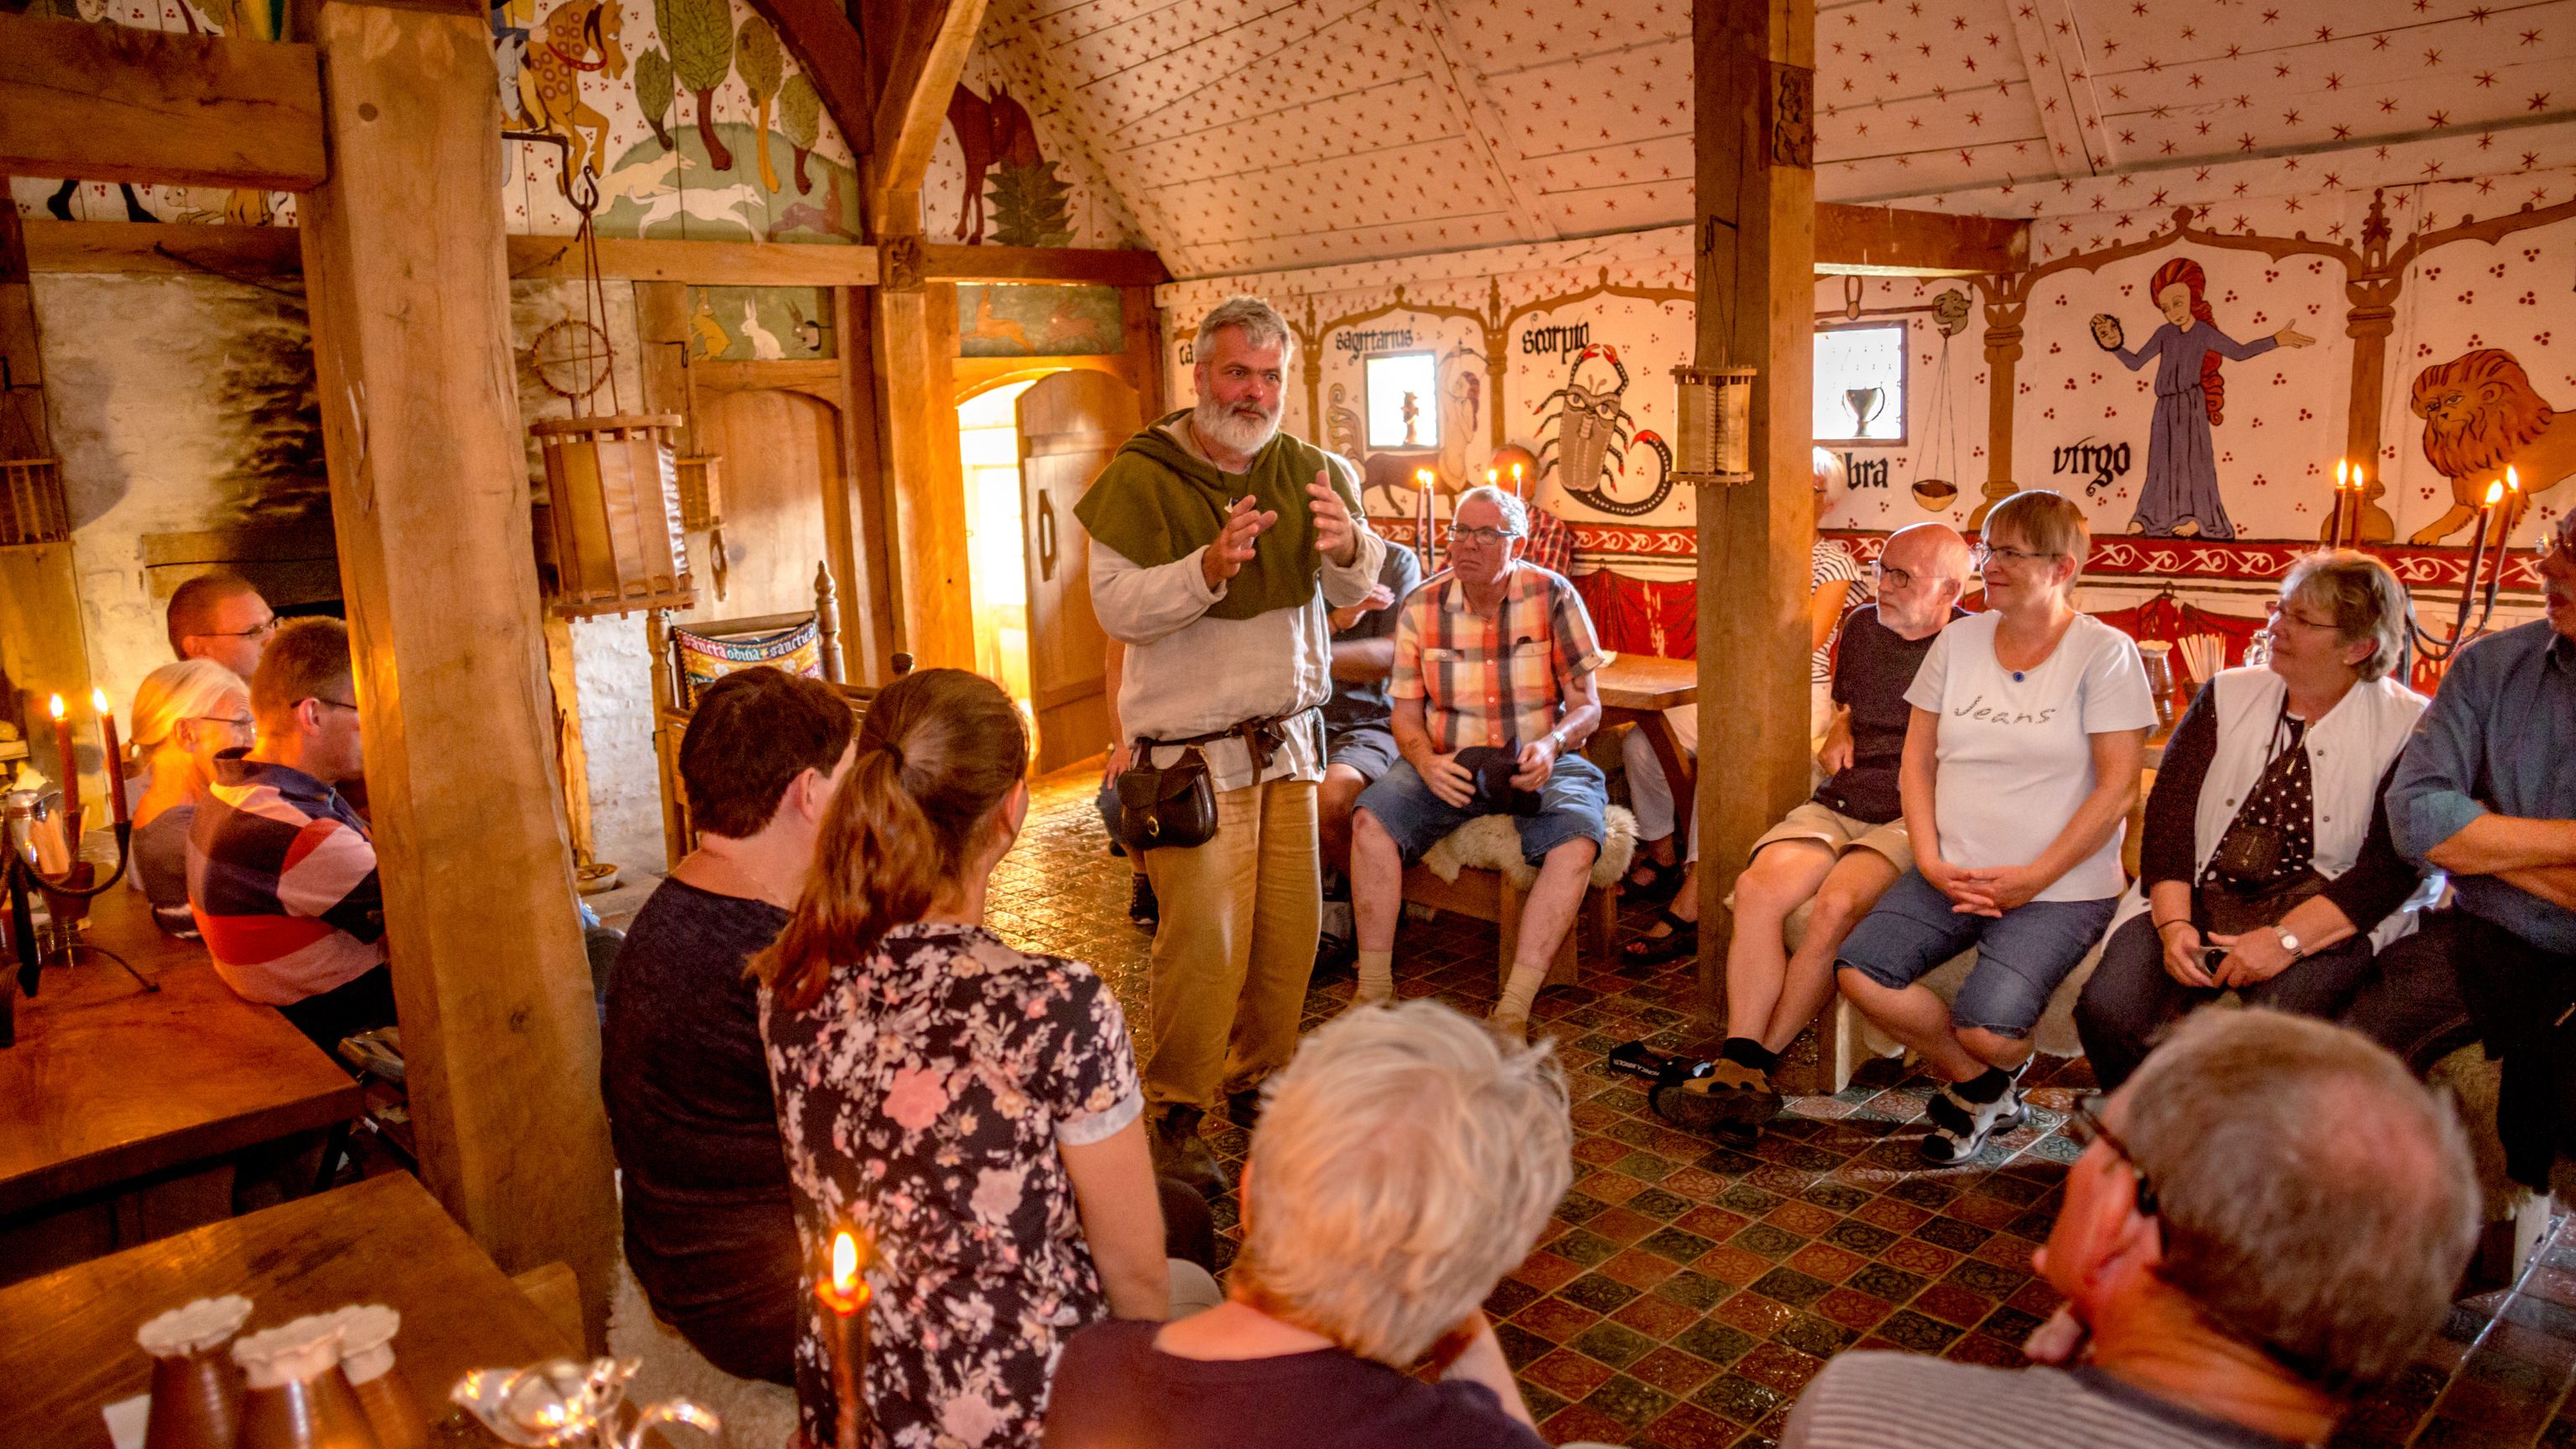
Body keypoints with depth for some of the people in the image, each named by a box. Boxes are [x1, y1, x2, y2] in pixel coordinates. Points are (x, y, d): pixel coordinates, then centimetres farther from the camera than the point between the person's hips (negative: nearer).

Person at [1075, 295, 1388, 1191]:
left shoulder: (1305, 471, 7)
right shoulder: (1142, 477, -7)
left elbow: (1354, 593, 0)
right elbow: (1116, 606, -17)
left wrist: (1347, 545, -23)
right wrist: (1209, 568, -32)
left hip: (1288, 738, 5)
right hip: (1191, 749, -5)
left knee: (1290, 926, 8)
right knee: (1203, 939, -7)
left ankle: (1256, 1082, 28)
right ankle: (1175, 1115, 9)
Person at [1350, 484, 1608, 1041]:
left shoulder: (1553, 596, -5)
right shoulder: (1422, 607, 1)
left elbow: (1587, 704, -3)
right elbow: (1406, 712, 4)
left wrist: (1551, 745, -25)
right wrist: (1428, 763, -18)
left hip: (1537, 764, -1)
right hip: (1450, 764, 2)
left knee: (1576, 842, -32)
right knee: (1371, 820, -26)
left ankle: (1513, 1011, -27)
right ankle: (1374, 993, -17)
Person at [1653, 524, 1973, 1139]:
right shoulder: (1862, 627, 17)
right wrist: (1840, 732, 14)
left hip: (1915, 819, -5)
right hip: (1839, 805, 5)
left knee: (1838, 903, -34)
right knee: (1758, 886, -25)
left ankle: (1752, 1064, -21)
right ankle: (1740, 1073, -30)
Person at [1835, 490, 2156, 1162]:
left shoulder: (2105, 653, -4)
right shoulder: (1959, 640, 10)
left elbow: (2117, 787, -9)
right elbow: (1918, 759, 9)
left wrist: (2034, 878, -15)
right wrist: (1931, 861, -5)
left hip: (2061, 888, -5)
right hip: (1951, 873, 5)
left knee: (1987, 1028, -25)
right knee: (1860, 975, -18)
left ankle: (1986, 1076, 16)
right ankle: (1982, 1085, 9)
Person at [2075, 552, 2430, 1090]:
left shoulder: (2408, 727, 1)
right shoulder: (2228, 695, 11)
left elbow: (2393, 865, -9)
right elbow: (2169, 813, 2)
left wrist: (2287, 938, -21)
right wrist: (2173, 924, -13)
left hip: (2327, 919, -3)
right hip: (2200, 899, 3)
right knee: (2109, 1009, -23)